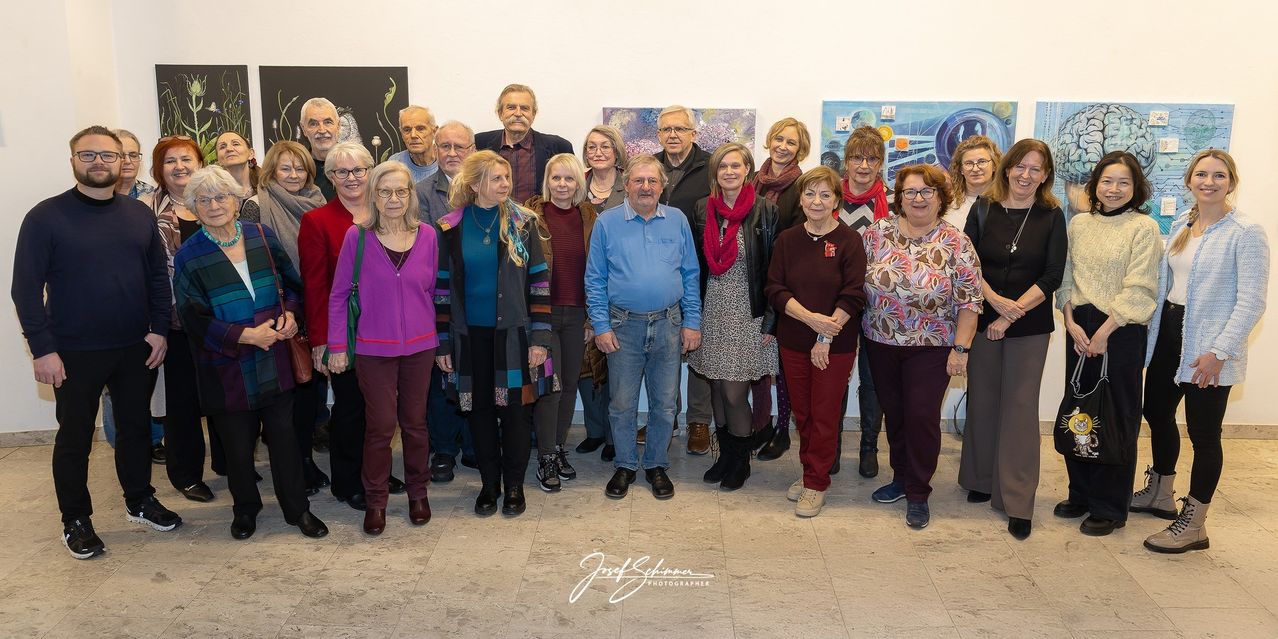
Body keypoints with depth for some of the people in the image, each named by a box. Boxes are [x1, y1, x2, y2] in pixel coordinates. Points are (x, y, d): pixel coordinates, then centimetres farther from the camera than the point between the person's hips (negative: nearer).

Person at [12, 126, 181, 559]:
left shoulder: (139, 214, 5)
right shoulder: (46, 217, -8)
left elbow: (158, 276, 8)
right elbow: (26, 287, -9)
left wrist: (160, 329, -1)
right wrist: (42, 348, -14)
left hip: (136, 348, 4)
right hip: (75, 353, -3)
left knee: (136, 426, 16)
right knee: (75, 436, 9)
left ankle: (139, 501, 34)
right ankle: (75, 520, 24)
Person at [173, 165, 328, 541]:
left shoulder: (262, 237, 1)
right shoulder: (189, 256, -7)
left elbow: (291, 282, 10)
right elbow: (194, 319, -9)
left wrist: (290, 314, -9)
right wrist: (246, 335, -17)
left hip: (274, 361, 2)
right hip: (227, 366, -2)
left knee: (284, 434, 7)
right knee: (237, 443, 10)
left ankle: (297, 508, 21)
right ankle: (245, 508, 32)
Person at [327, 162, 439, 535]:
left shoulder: (427, 236, -1)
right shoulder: (357, 236, -7)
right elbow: (338, 294, -1)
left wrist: (441, 340, 9)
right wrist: (337, 346, -3)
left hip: (420, 347, 2)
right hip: (374, 349, -2)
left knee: (415, 422, 13)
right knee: (381, 426, 3)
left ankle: (418, 492, 31)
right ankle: (375, 500, 22)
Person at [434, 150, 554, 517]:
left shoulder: (522, 224, -2)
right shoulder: (451, 229, 0)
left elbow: (539, 283, -2)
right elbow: (442, 288, 4)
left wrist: (540, 337, -7)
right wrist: (441, 342, 1)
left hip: (513, 333, -1)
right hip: (469, 335, 1)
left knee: (513, 409, 5)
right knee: (480, 409, 9)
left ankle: (514, 485, 21)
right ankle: (489, 484, 25)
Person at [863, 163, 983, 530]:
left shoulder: (955, 244, -7)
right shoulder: (877, 233, -1)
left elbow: (969, 300, -7)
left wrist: (960, 348, -11)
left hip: (931, 348, -3)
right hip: (881, 344, 3)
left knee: (922, 416, -2)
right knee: (893, 413, 14)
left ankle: (918, 493, 13)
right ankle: (901, 477, 32)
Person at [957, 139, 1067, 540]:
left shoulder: (1051, 217, 1)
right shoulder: (983, 210, 3)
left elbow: (1052, 276, -5)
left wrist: (1013, 312, -12)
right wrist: (996, 301, -15)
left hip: (1030, 326, -1)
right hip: (982, 319, 1)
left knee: (1020, 407, 0)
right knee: (982, 400, 9)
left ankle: (1018, 501, 7)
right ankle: (981, 479, 27)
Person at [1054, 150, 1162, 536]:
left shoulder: (1144, 228, -5)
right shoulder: (1079, 224, 9)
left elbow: (1138, 290, -11)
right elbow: (1065, 278, 8)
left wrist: (1103, 334, -13)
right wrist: (1072, 323, -5)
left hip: (1121, 332, -4)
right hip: (1079, 329, 4)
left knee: (1116, 418, 3)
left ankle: (1109, 508, 15)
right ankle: (1081, 494, 25)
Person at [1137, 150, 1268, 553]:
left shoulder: (1245, 233, -12)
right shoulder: (1181, 226, 9)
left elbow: (1251, 303, -16)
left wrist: (1218, 352, -20)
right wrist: (1152, 334, 13)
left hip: (1208, 349, -7)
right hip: (1169, 334, 7)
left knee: (1203, 434, 1)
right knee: (1156, 413, 18)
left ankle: (1193, 526, 12)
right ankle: (1160, 495, 38)